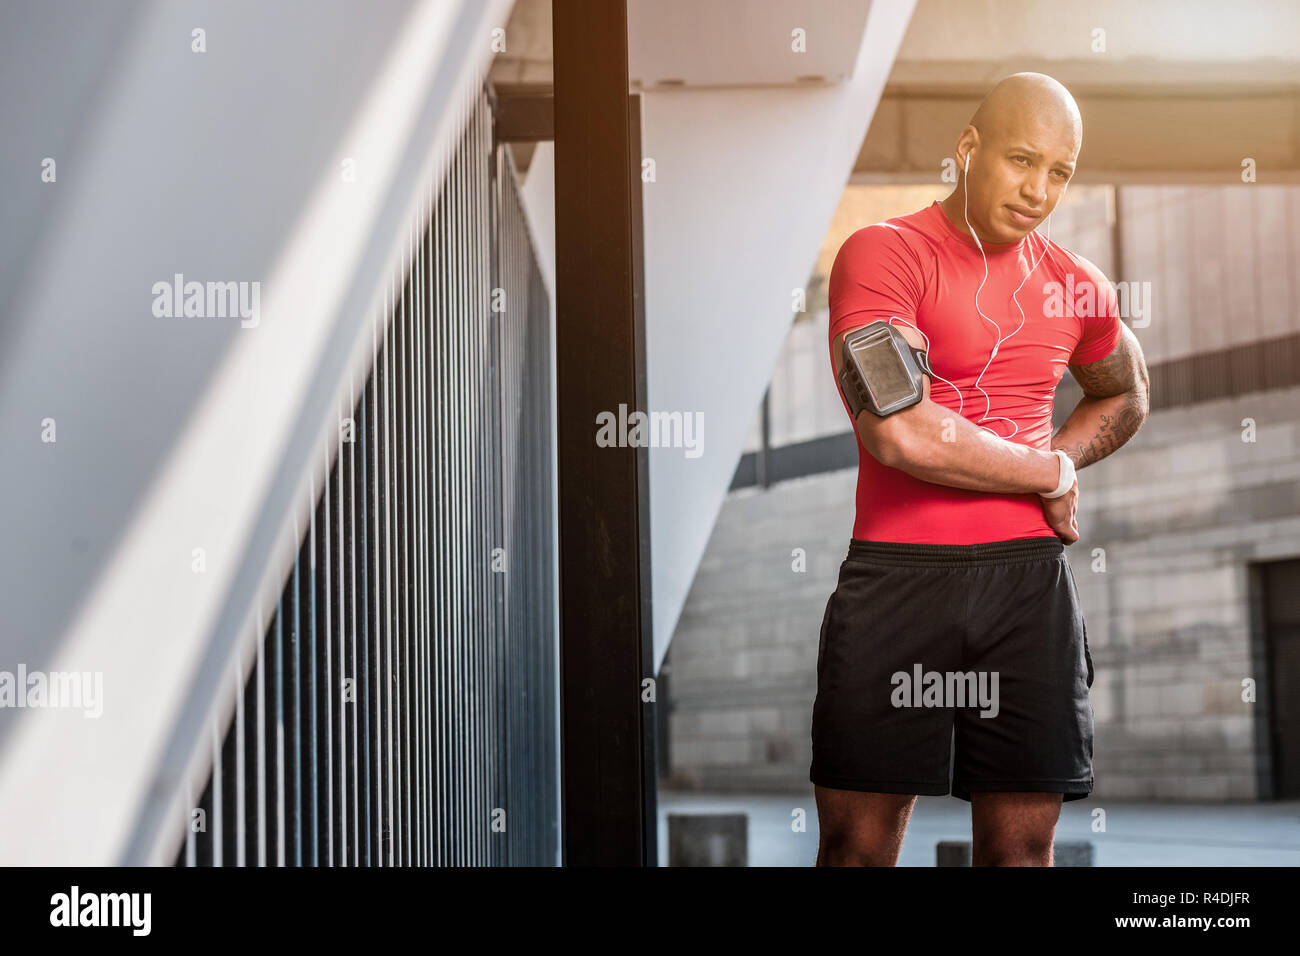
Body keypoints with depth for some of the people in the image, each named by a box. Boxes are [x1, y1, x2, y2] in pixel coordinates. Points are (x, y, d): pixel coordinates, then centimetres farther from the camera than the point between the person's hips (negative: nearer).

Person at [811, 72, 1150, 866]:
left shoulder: (1075, 288, 11)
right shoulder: (883, 255, -7)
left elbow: (1125, 397, 32)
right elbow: (900, 433, -19)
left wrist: (1061, 459, 9)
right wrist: (1047, 474, -6)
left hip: (1029, 583, 4)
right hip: (896, 580, -4)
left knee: (1021, 846, 5)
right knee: (858, 844, 1)